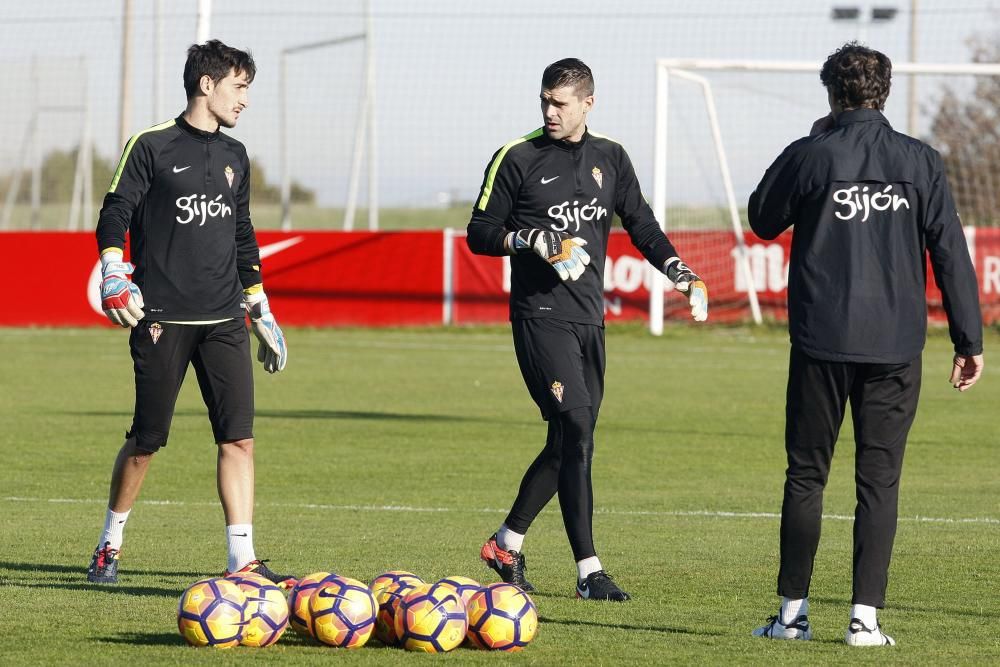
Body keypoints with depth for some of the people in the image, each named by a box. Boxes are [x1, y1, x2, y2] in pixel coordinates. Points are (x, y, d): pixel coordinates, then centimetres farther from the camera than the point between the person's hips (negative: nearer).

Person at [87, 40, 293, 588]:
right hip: (162, 318, -5)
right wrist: (113, 273, -22)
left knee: (238, 438, -6)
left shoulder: (234, 157, 16)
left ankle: (242, 560, -6)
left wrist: (262, 313, 24)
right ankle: (109, 545, 20)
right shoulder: (152, 146, -2)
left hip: (223, 321, 5)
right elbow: (115, 214, -5)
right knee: (146, 439, 1)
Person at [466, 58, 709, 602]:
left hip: (588, 316, 6)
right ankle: (588, 569, -15)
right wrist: (533, 240, -15)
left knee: (571, 443, 7)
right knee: (575, 429, -16)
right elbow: (479, 233, 1)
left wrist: (681, 273, 0)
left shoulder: (610, 159, 13)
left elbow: (641, 226, 15)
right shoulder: (518, 158, -1)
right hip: (540, 314, -6)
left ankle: (506, 544, 25)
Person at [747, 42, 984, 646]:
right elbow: (951, 252, 0)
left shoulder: (809, 157, -4)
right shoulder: (921, 162, 0)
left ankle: (793, 612, 13)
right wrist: (969, 339, 5)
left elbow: (764, 221, 14)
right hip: (896, 347, 1)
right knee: (880, 480, 4)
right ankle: (865, 617, -3)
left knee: (806, 476, 9)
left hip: (821, 345, -1)